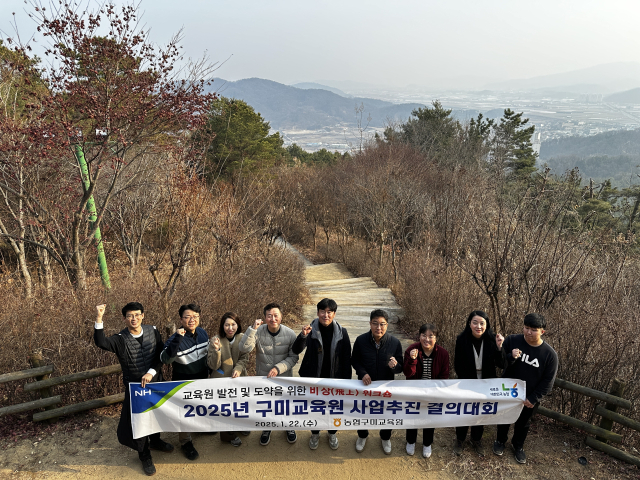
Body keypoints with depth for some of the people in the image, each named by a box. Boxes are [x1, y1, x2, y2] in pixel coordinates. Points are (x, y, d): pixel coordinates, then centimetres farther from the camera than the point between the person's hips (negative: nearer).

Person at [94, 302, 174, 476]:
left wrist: (151, 372, -22)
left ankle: (155, 441, 51)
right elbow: (100, 342, -38)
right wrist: (99, 318, -48)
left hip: (156, 382, 3)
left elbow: (161, 355, -8)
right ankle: (144, 455, 32)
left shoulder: (153, 331, -10)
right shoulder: (120, 339, -19)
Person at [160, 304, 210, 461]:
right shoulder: (176, 339, -28)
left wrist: (208, 371, 12)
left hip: (202, 379, 6)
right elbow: (165, 359, -44)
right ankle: (185, 442, 31)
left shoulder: (202, 333, -8)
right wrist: (177, 339, -52)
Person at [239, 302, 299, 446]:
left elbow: (293, 358, -14)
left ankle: (289, 427, 50)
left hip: (284, 378, 0)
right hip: (263, 378, 0)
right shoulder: (258, 332, -20)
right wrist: (252, 329, -39)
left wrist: (278, 368, -27)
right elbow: (244, 349, -32)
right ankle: (267, 429, 49)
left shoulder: (290, 334, -18)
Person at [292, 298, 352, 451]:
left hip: (334, 379, 1)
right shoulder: (311, 330, -14)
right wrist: (303, 336, -40)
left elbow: (346, 358, -5)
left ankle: (332, 434, 45)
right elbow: (296, 351, -22)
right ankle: (315, 434, 43)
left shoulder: (341, 332, -11)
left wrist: (346, 380, -5)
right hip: (314, 379, 0)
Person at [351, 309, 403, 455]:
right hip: (365, 385, 0)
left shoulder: (395, 342, -17)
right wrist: (362, 373, -21)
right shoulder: (361, 340, -18)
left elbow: (401, 367, -9)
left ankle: (385, 438, 50)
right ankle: (362, 436, 51)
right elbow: (354, 361, -4)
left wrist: (395, 366, -32)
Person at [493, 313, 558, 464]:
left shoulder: (550, 354, -18)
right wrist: (510, 357, -32)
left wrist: (533, 398, -13)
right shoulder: (512, 341, -17)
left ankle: (518, 446, 48)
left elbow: (548, 381, -11)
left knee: (523, 423, 22)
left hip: (529, 398, 0)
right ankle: (500, 441, 47)